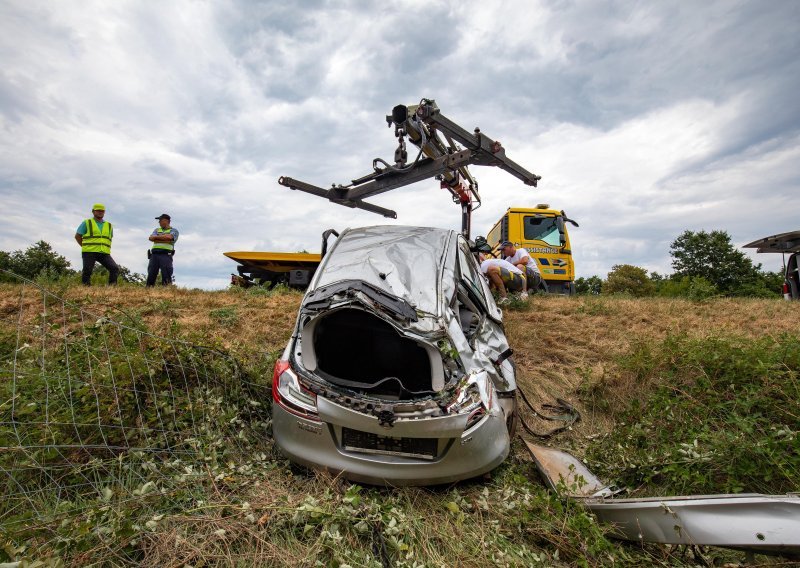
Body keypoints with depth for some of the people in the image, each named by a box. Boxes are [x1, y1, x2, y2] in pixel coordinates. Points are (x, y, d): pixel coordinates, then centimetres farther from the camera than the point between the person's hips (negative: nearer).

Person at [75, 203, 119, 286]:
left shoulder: (109, 226, 16)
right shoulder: (87, 223, 7)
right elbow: (77, 236, 9)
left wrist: (103, 248, 15)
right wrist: (86, 247, 5)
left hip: (104, 253, 2)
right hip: (89, 252, -2)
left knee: (115, 269, -14)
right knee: (87, 271, -3)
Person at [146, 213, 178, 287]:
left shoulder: (174, 230, 10)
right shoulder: (157, 230, 25)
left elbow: (169, 237, -11)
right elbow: (151, 238, 6)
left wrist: (157, 237, 3)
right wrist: (164, 239, -5)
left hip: (166, 255, -5)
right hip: (154, 254, 5)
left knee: (166, 276, -9)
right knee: (151, 274, 0)